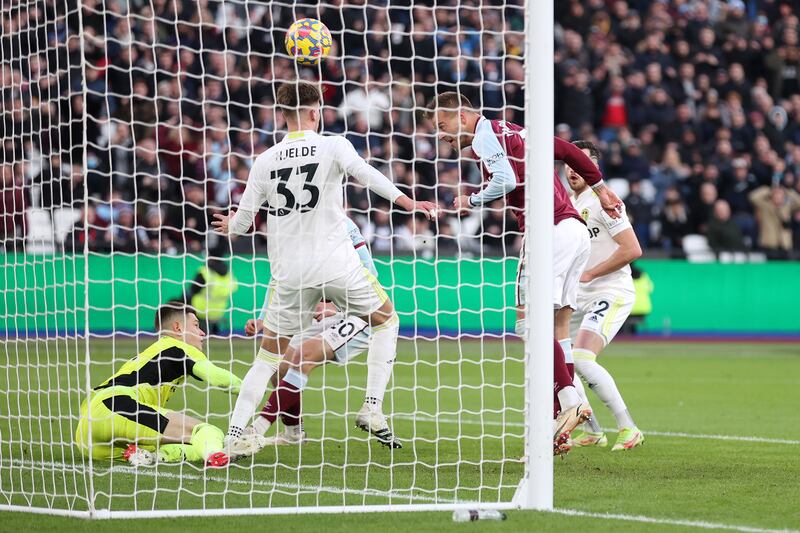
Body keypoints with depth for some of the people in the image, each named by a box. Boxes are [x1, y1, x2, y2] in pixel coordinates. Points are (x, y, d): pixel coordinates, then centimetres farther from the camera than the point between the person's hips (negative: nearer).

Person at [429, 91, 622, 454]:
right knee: (557, 326, 6)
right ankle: (559, 426, 3)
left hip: (550, 231, -9)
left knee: (529, 322, -11)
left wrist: (472, 201, -4)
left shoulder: (484, 136, -5)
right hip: (575, 230, 9)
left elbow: (506, 180, -21)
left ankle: (570, 400, -23)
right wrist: (600, 188, 33)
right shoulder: (508, 132, 22)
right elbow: (566, 150, 26)